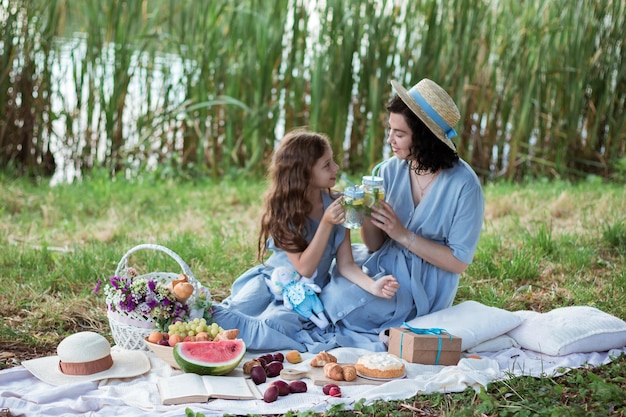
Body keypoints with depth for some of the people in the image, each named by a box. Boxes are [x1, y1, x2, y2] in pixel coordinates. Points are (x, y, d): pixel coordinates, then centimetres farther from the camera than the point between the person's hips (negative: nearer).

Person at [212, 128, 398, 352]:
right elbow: (304, 268, -17)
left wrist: (373, 286, -24)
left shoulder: (336, 205, -5)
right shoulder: (283, 210, -12)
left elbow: (346, 265, -5)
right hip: (271, 281, -2)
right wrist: (326, 224, -26)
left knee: (276, 323, -28)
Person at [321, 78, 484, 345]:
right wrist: (366, 216, -21)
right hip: (384, 266, 5)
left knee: (345, 304, -24)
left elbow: (459, 262, -14)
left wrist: (404, 235, -22)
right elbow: (375, 245, 0)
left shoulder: (464, 185, -18)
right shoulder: (391, 169, -4)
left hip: (423, 286, -5)